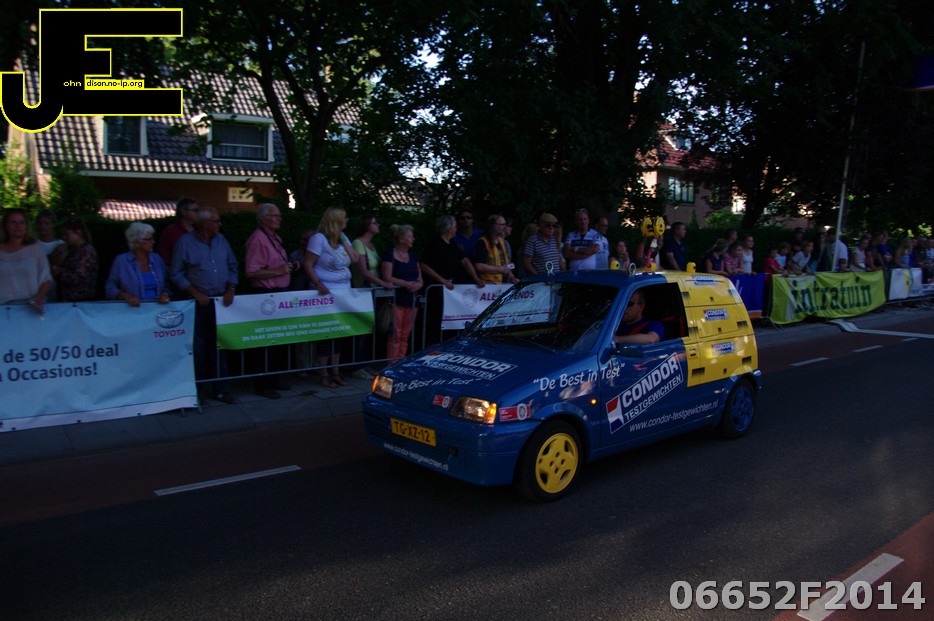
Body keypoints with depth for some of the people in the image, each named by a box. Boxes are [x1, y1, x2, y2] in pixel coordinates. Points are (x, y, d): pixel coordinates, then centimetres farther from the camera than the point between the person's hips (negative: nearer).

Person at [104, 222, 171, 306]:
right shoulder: (121, 260, 4)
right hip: (135, 308, -2)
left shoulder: (157, 259, 14)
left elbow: (166, 285, 17)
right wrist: (125, 296, -13)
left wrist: (165, 295, -4)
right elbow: (110, 288, 5)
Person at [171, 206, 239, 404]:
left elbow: (232, 267, 12)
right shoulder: (185, 242, -5)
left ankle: (220, 389, 15)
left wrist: (231, 289, -1)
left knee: (220, 346, 8)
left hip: (221, 302, 4)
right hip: (198, 303, -4)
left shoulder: (221, 240, 8)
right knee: (198, 348, 1)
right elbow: (176, 274, -4)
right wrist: (195, 293, -12)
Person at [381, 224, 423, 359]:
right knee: (395, 336, -6)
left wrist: (417, 285, -5)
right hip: (396, 301, -7)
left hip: (411, 301, 7)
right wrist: (406, 283, -16)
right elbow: (387, 278, -13)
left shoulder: (412, 255, 17)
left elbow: (420, 279, 17)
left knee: (404, 337, 9)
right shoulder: (390, 255, -4)